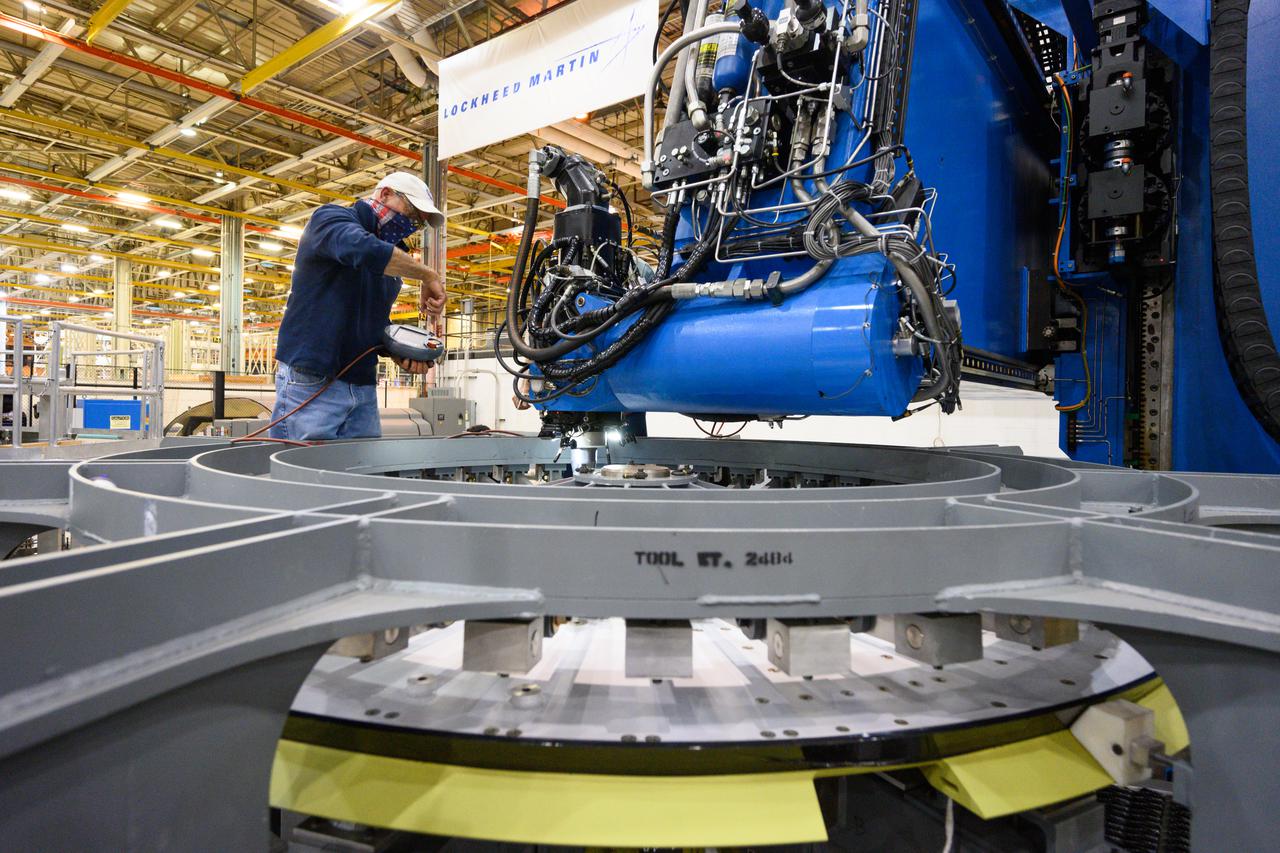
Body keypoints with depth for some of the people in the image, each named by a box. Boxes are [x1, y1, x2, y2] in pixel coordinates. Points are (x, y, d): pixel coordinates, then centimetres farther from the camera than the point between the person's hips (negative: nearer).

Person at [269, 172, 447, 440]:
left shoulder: (391, 261, 19)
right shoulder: (332, 217, -2)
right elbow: (363, 249, -27)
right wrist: (428, 275, -17)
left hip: (364, 389, 7)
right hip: (311, 382, -7)